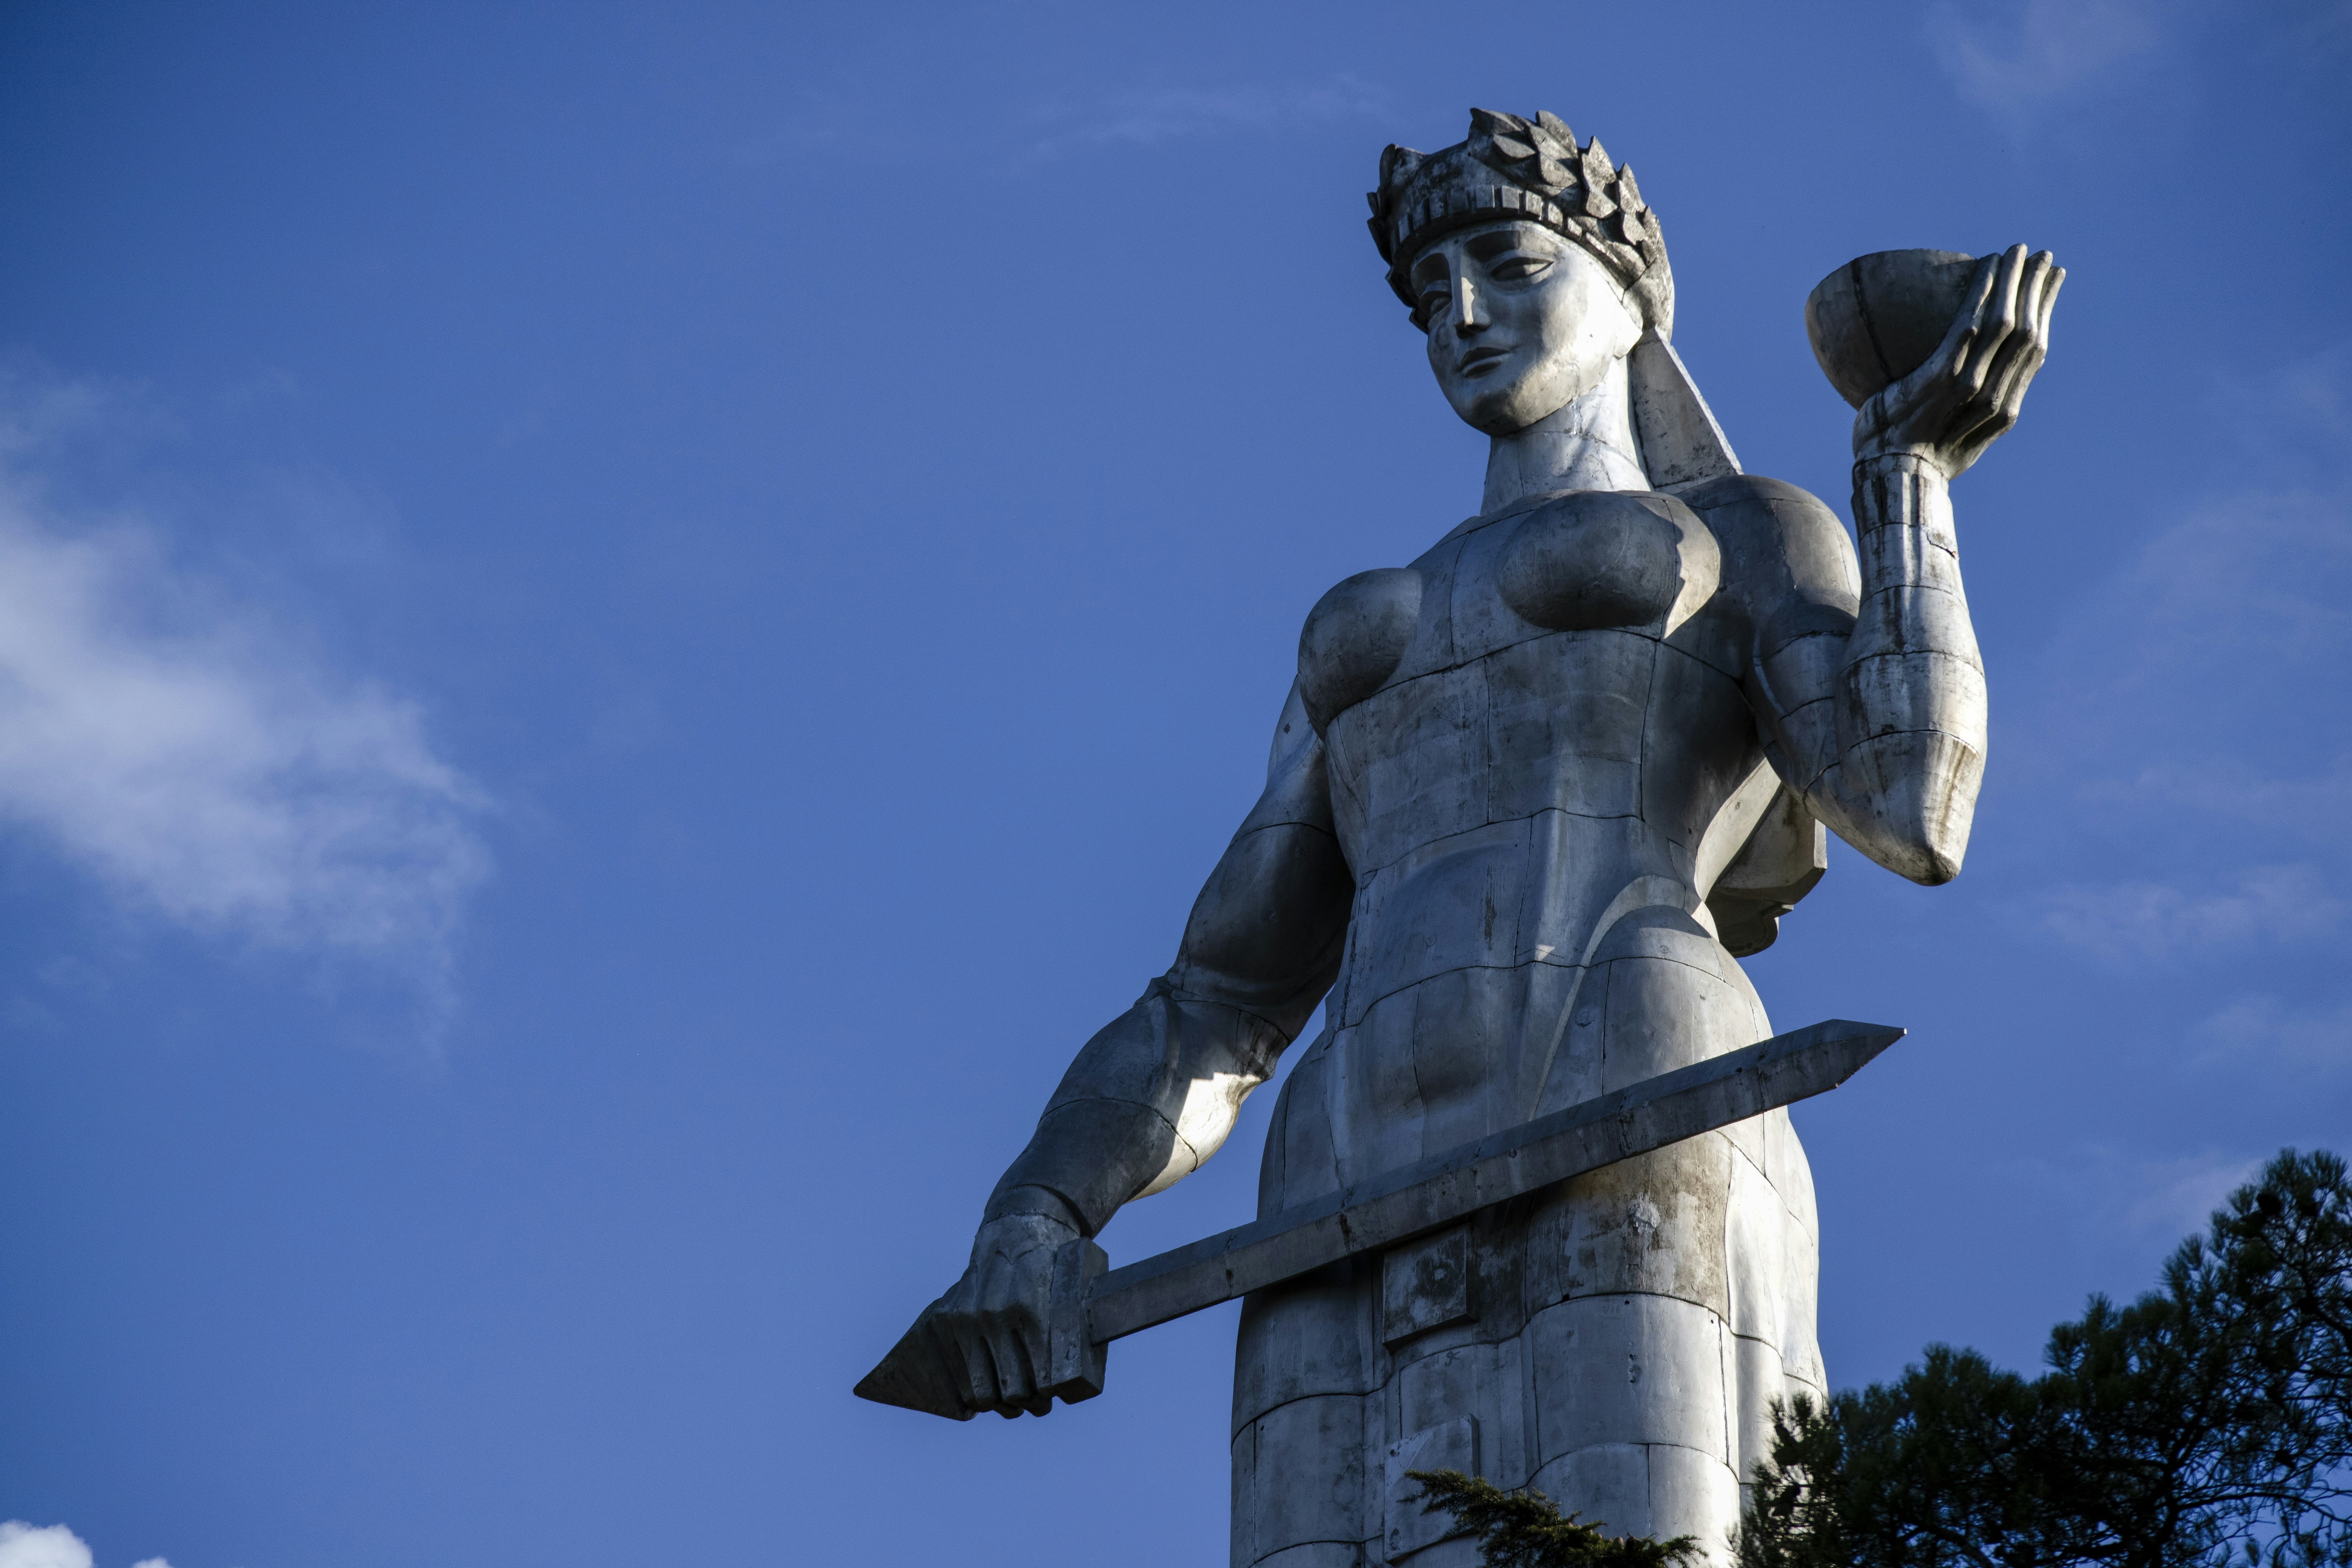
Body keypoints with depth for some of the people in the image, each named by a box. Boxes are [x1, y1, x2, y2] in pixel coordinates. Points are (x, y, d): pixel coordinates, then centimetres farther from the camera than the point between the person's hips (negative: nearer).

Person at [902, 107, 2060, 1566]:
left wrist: (1912, 471, 2)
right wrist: (1030, 1228, 7)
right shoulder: (1365, 649, 36)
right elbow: (1209, 1016, 26)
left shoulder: (1749, 533, 23)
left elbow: (1912, 814, 3)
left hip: (1632, 1129, -5)